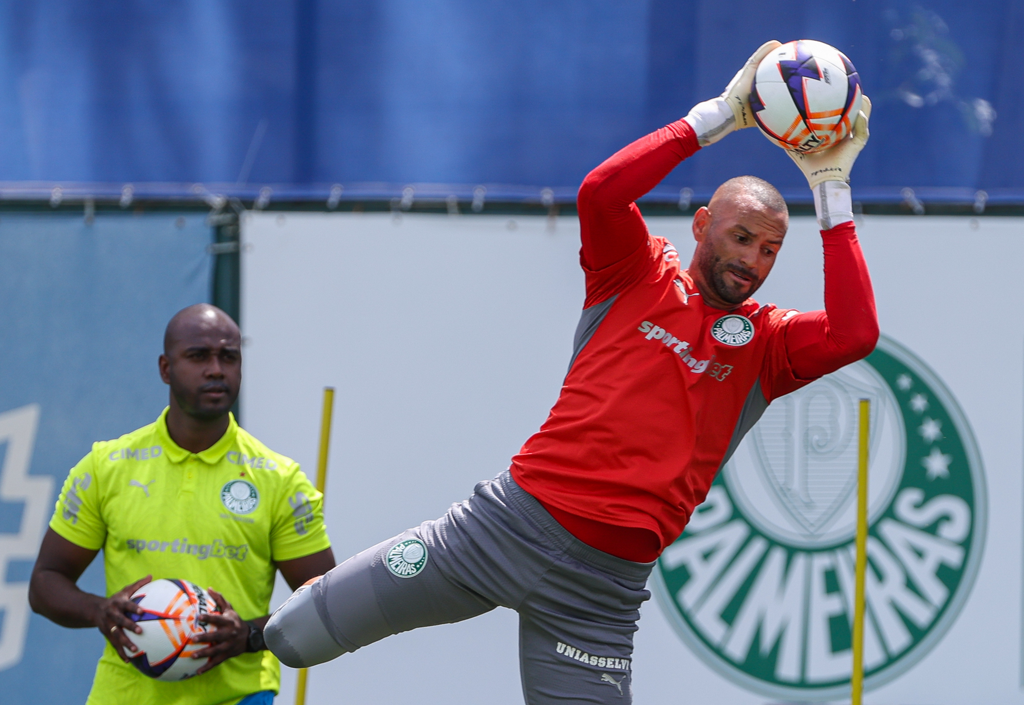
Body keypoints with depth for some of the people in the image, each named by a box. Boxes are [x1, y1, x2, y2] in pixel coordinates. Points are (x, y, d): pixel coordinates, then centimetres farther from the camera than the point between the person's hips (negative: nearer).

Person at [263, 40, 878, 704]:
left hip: (599, 587, 1)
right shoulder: (641, 277, 5)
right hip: (507, 524, 0)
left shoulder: (767, 344, 7)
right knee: (292, 640, 0)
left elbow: (855, 335, -14)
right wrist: (719, 114, -15)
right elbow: (600, 191, -14)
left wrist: (831, 191, -11)